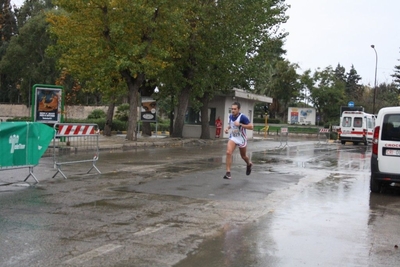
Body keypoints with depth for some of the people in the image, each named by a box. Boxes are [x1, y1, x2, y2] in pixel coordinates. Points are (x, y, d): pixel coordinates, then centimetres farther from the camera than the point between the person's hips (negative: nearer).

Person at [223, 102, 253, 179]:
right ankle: (228, 173, -17)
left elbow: (251, 127, -25)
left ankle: (249, 164, 52)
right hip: (233, 138, 3)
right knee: (228, 152, -20)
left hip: (241, 139, -3)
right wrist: (227, 128, -2)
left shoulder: (243, 117, -21)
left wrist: (240, 124, -32)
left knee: (243, 156, 16)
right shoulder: (230, 116, -2)